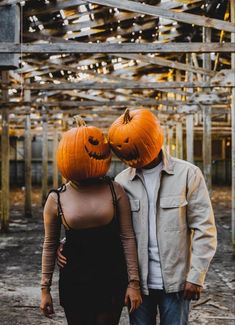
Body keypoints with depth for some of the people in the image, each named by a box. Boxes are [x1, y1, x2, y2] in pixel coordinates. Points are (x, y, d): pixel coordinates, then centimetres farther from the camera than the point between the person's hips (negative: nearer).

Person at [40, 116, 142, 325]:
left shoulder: (114, 191, -4)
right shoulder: (56, 199, -3)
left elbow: (128, 238, -2)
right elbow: (50, 246, 5)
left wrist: (133, 282, -4)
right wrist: (45, 288, 5)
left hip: (111, 280, 0)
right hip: (74, 282, 1)